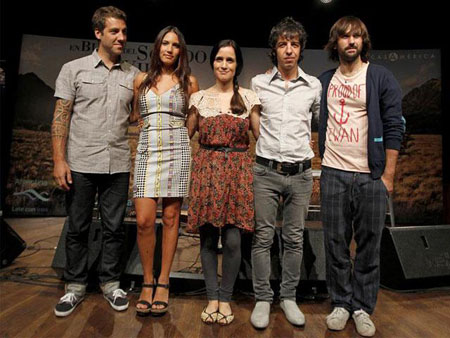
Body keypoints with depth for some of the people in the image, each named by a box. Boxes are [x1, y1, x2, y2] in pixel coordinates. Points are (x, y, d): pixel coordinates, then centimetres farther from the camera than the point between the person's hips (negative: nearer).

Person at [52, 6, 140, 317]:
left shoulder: (133, 75, 9)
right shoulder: (74, 69, 5)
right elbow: (61, 117, 1)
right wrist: (59, 160, -8)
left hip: (118, 165, 2)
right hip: (81, 163, -1)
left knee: (114, 228, 8)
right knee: (78, 228, 9)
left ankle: (110, 283, 24)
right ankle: (76, 286, 25)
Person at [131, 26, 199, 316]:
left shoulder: (189, 82, 10)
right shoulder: (142, 80, 15)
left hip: (177, 151, -1)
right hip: (147, 151, 2)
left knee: (171, 218, 0)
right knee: (144, 220, -6)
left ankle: (163, 283, 13)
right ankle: (147, 282, 13)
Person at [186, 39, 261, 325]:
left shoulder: (249, 98, 6)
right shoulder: (199, 98, 9)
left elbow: (262, 136, 7)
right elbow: (185, 135, 14)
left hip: (237, 172, -1)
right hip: (206, 171, 1)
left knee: (232, 240, -3)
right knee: (208, 239, 5)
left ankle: (225, 298, 18)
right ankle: (212, 297, 22)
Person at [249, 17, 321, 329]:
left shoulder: (314, 86, 6)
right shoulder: (258, 83, 3)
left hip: (300, 174, 2)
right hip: (266, 171, -1)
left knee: (294, 239, 10)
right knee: (263, 237, 4)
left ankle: (289, 297, 27)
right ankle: (263, 299, 19)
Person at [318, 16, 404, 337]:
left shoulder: (381, 77, 2)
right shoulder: (324, 81, 11)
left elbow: (394, 127, -2)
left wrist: (388, 175, -8)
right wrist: (322, 163, 8)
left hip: (371, 175, -2)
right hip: (333, 174, 3)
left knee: (369, 245, 6)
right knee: (336, 244, 7)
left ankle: (363, 309, 21)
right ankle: (341, 303, 23)